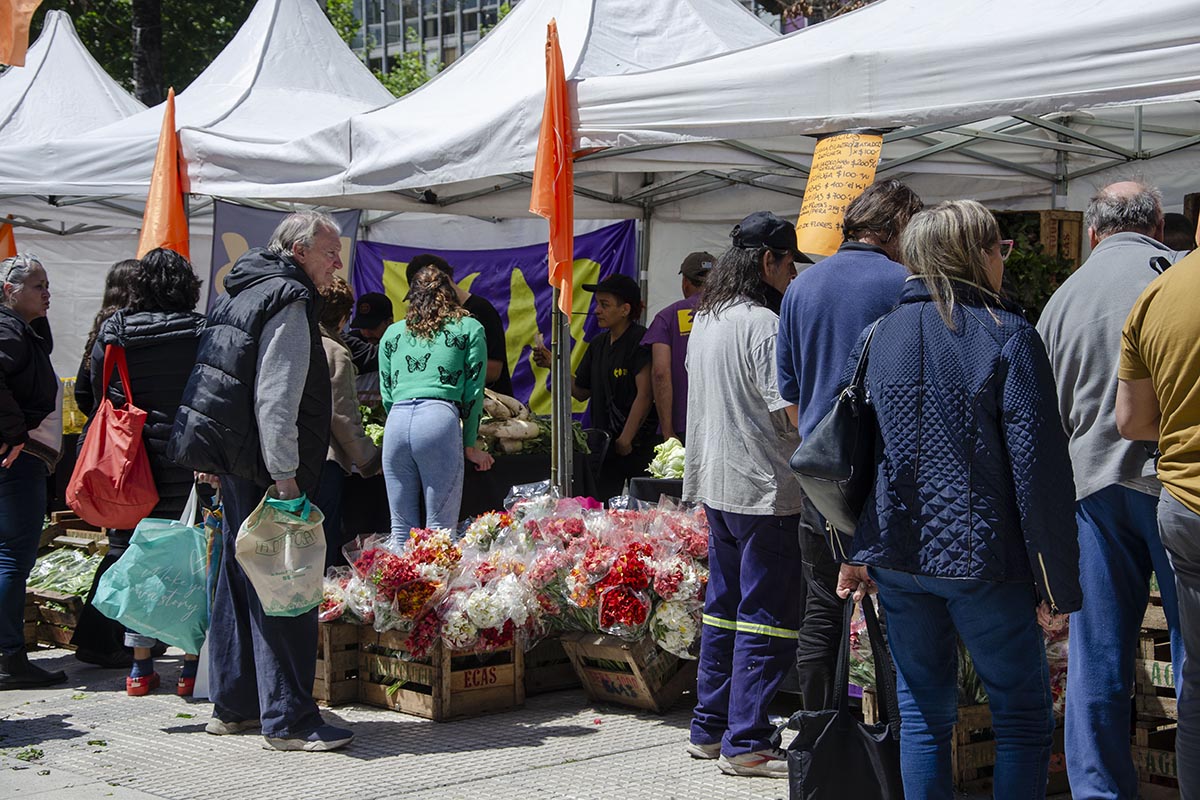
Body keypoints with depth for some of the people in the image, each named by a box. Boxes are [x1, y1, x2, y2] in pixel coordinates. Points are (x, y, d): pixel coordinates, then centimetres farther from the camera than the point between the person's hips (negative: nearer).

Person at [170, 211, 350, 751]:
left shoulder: (240, 294, 17)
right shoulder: (288, 302, -13)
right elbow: (276, 399, -20)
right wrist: (285, 477, -21)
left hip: (233, 463, 10)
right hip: (263, 468, -10)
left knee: (240, 579, 15)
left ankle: (231, 705, 23)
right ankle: (287, 720, -6)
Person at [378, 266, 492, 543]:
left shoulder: (393, 333, 23)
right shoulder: (470, 329, 15)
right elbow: (473, 391, 10)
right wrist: (470, 446, 16)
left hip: (396, 422, 3)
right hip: (440, 419, -3)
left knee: (401, 530, 8)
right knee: (440, 529, -2)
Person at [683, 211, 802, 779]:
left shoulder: (705, 321, 13)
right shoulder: (763, 324, -16)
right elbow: (790, 408, -18)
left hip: (716, 483, 9)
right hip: (765, 488, -9)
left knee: (724, 607, 16)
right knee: (767, 617, -3)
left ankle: (709, 729, 22)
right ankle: (746, 743, 0)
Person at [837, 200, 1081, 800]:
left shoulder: (877, 335, 7)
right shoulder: (1008, 337, -8)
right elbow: (1039, 467, -11)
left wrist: (855, 552, 15)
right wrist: (1058, 583, -7)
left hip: (897, 558, 5)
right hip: (982, 558, -5)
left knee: (923, 715, 13)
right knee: (1023, 718, 8)